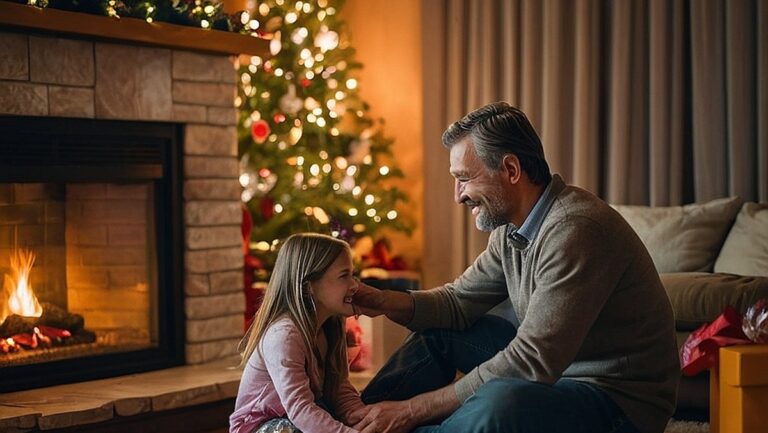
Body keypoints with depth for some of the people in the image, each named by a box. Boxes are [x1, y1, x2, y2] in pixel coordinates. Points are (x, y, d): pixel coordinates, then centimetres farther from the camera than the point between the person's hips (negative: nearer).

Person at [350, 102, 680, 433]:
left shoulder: (574, 231, -27)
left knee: (498, 403, -35)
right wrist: (383, 301, -6)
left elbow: (530, 362, -30)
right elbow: (459, 301, 14)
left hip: (621, 402, -9)